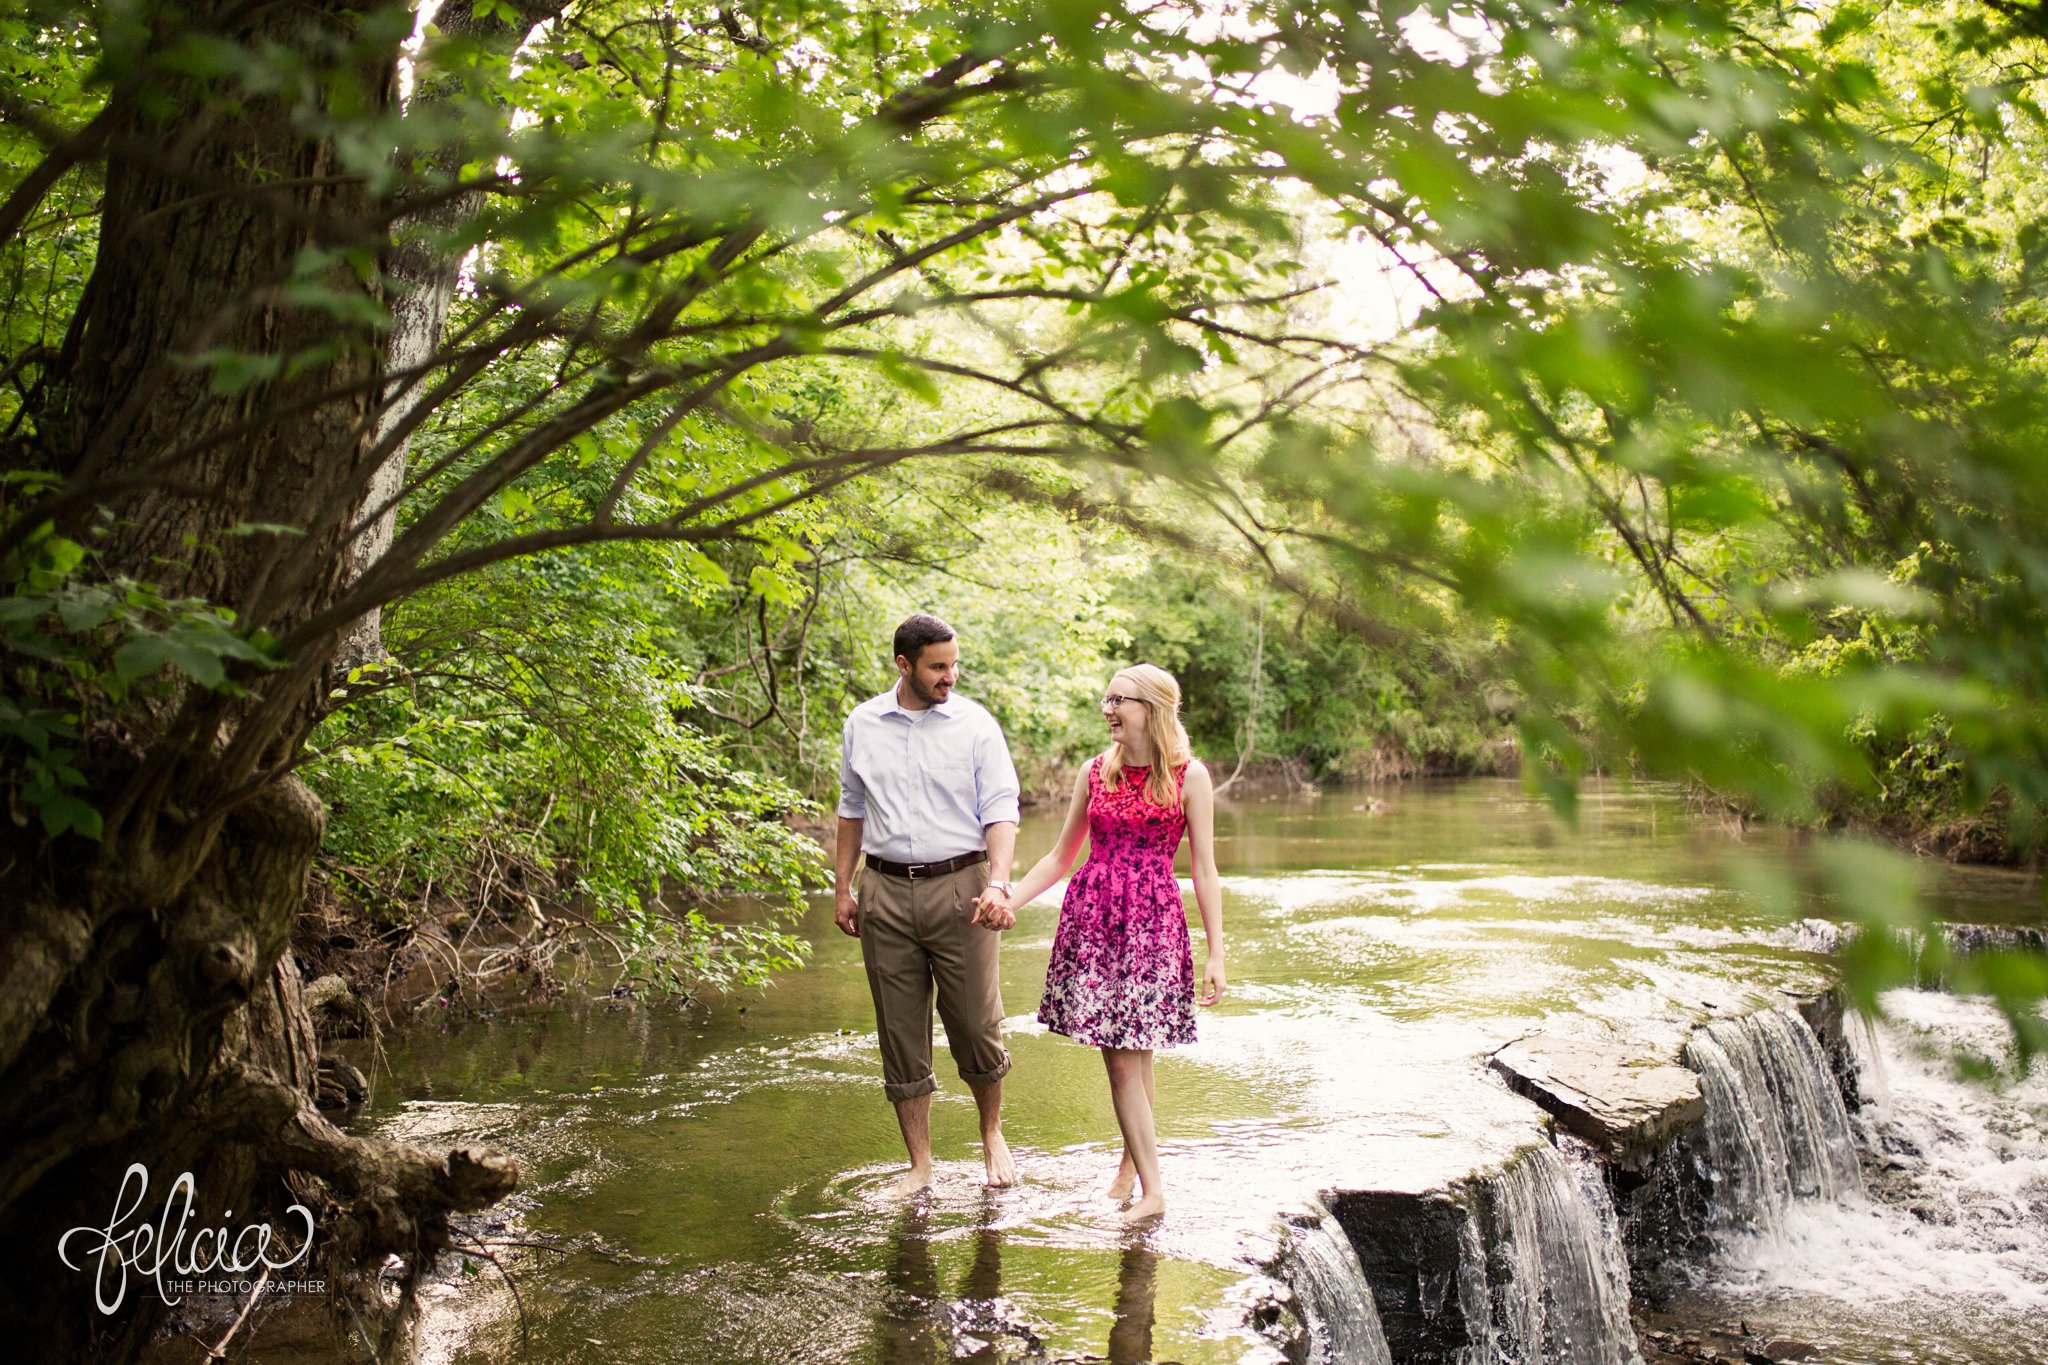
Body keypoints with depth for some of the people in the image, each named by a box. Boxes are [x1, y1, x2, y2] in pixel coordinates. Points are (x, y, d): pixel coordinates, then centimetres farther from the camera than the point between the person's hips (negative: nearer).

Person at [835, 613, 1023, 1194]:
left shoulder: (976, 724, -1)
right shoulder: (862, 725, 7)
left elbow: (1001, 810, -5)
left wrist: (998, 884, -19)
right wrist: (842, 887, 14)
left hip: (959, 888, -2)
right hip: (886, 892, 2)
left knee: (977, 1027, -1)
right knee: (900, 1035, 6)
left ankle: (992, 1135, 26)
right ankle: (919, 1163, 18)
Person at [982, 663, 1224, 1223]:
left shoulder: (1189, 776, -1)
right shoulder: (1095, 771, 9)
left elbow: (1204, 870, 1)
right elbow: (1061, 856, 16)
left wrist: (1216, 953, -3)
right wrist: (1009, 898, 3)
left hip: (1153, 923, -3)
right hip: (1092, 917, 3)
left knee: (1134, 1055, -3)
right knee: (1119, 1058, 2)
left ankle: (1133, 1166, 15)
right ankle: (1149, 1186, 10)